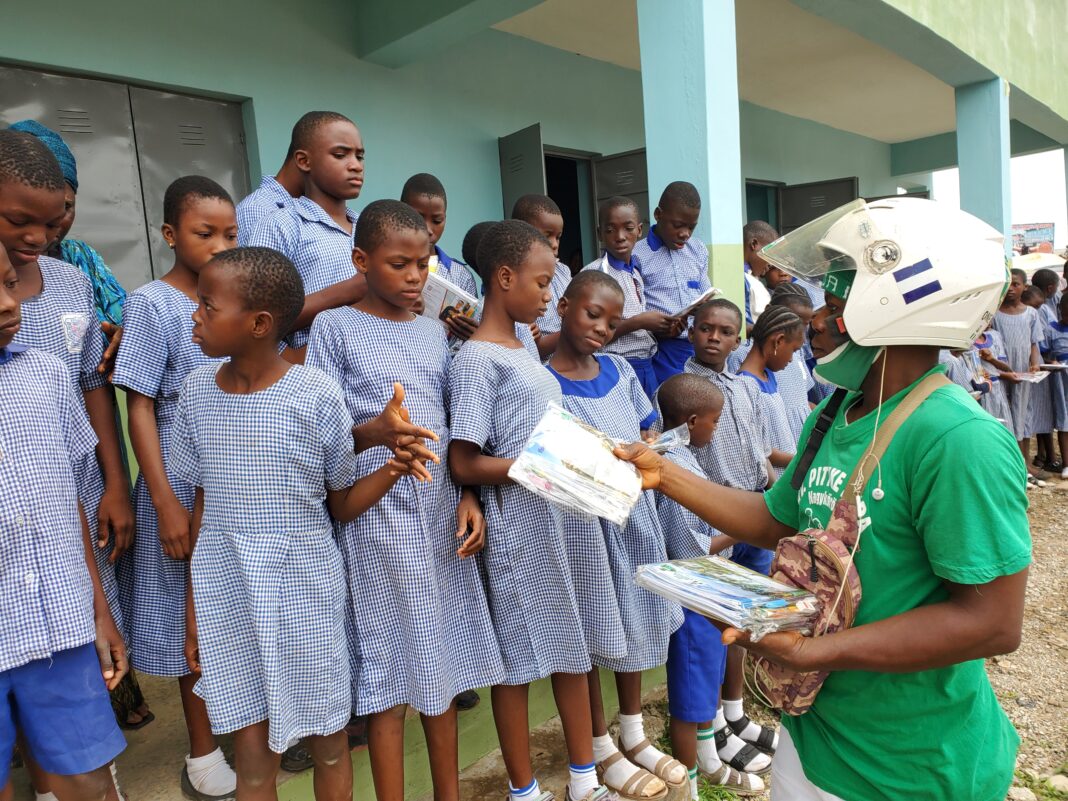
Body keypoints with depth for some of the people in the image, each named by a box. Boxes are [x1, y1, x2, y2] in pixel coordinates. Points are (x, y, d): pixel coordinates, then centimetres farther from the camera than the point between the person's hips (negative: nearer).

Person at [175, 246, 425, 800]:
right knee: (252, 756, 12)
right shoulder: (197, 391, -1)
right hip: (226, 597, 3)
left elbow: (342, 506, -4)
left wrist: (391, 471, -24)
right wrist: (193, 607, 9)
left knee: (328, 742, 13)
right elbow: (203, 505, 7)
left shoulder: (316, 395, -13)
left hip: (304, 593, -2)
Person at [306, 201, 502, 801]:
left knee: (445, 656, 13)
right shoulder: (335, 328, -2)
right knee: (389, 669, 4)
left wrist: (468, 497, 3)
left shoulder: (435, 331, 11)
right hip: (378, 518, -4)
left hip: (442, 511, 5)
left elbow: (452, 425, 12)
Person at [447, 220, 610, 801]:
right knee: (516, 658, 8)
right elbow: (465, 465, -19)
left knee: (571, 645, 17)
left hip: (555, 519, 8)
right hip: (514, 529, -8)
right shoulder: (476, 360, -15)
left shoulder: (522, 349, 12)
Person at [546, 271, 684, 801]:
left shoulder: (619, 370, 4)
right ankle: (602, 748, 29)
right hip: (578, 519, -6)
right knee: (589, 629, 8)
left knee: (634, 619, 18)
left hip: (632, 511, 6)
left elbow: (646, 435, 13)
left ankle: (634, 735, 38)